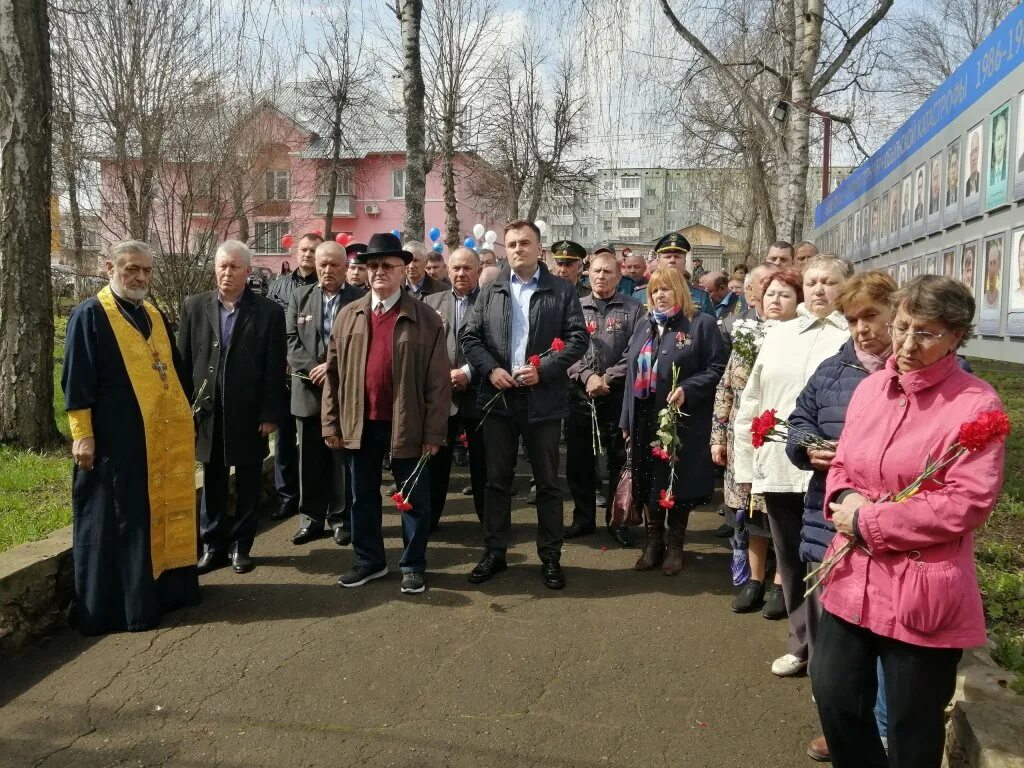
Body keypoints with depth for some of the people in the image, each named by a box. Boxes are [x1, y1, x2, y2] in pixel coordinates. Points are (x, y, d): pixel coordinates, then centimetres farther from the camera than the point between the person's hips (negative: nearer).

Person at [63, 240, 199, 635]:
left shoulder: (155, 316, 14)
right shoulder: (89, 315, -6)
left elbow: (175, 369, 19)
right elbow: (76, 380, -10)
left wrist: (185, 414, 15)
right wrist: (82, 434, -14)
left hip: (165, 436, 7)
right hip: (116, 438, -7)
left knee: (163, 511, 13)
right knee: (119, 521, 1)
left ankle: (164, 587, 26)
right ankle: (122, 603, 10)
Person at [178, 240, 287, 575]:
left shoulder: (268, 311, -4)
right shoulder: (194, 306, 3)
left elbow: (274, 370, -5)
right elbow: (183, 362, 5)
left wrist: (270, 414, -8)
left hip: (249, 414, -2)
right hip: (207, 412, 2)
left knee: (248, 484, 9)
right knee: (212, 483, 12)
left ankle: (240, 545, 23)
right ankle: (213, 545, 25)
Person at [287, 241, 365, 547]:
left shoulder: (361, 299, -1)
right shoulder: (300, 297, 10)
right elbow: (292, 341, 3)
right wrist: (313, 369, -11)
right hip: (309, 391, 3)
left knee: (343, 458, 5)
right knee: (310, 459, 9)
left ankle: (341, 517, 17)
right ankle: (311, 517, 21)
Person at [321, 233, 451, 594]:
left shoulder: (425, 318, -4)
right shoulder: (348, 315, 6)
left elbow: (438, 379, -6)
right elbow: (334, 373, 7)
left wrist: (434, 432, -9)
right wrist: (331, 424, 3)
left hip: (407, 425, -3)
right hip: (360, 423, 4)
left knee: (413, 498, 8)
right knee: (363, 496, 15)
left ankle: (413, 565, 23)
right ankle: (369, 560, 32)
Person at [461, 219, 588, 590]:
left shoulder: (562, 290, 2)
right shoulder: (490, 291, 9)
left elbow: (578, 338, -4)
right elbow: (470, 337, 6)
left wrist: (543, 369, -15)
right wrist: (490, 369, -10)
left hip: (543, 400, -2)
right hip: (498, 397, 2)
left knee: (547, 482, 7)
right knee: (497, 480, 10)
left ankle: (550, 556, 19)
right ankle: (494, 552, 22)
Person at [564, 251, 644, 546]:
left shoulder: (633, 309, 3)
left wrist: (607, 378, -13)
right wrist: (587, 377, -13)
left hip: (618, 396, -2)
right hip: (580, 394, 2)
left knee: (619, 460, 4)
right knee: (579, 459, 8)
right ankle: (583, 517, 22)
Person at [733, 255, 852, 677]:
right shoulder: (778, 334, 14)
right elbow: (751, 402, 14)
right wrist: (746, 463, 12)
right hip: (777, 468, 5)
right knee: (790, 559, 15)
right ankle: (802, 641, 31)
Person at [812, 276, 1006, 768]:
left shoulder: (976, 404, -13)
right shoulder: (870, 388, 7)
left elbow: (967, 504, -20)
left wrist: (868, 521, -16)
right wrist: (843, 498, -9)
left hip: (922, 593, -6)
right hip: (853, 579, 6)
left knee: (912, 726, 12)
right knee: (834, 696, 16)